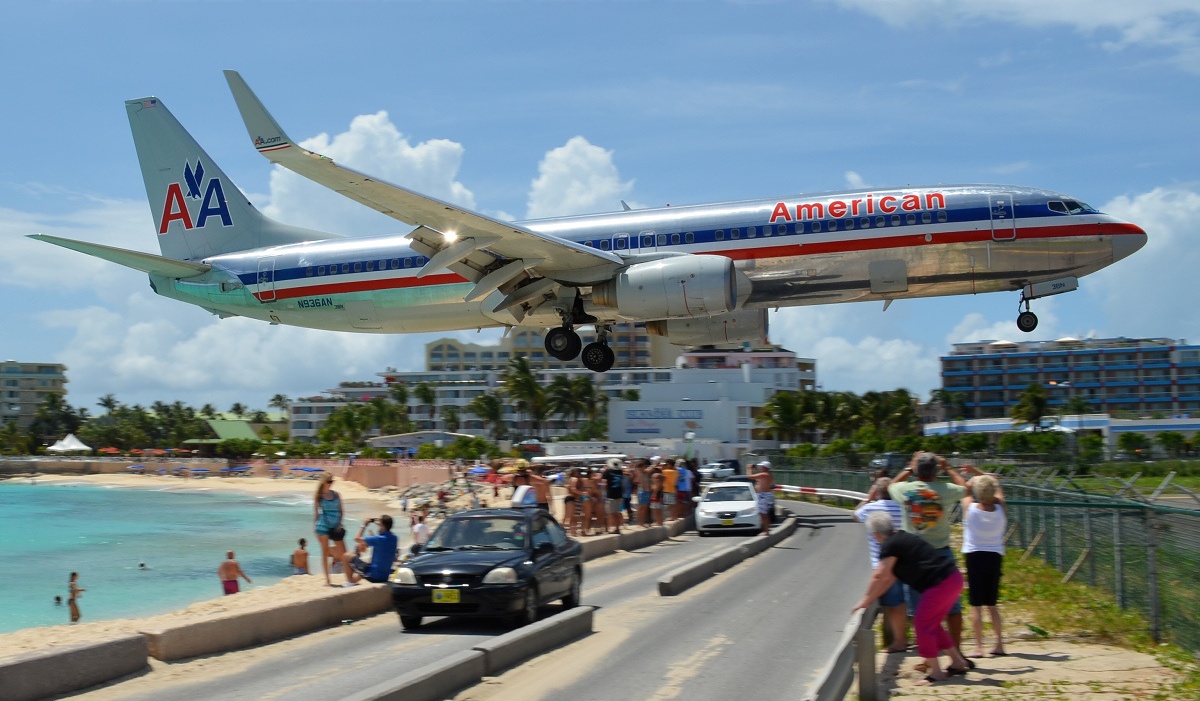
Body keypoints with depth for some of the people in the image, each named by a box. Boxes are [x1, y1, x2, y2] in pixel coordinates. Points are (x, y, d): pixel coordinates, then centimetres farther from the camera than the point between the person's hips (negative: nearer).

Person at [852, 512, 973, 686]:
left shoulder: (890, 545, -11)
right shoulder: (901, 539, 18)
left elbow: (879, 577, -8)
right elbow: (889, 578, 22)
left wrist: (866, 600, 4)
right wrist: (871, 599, 24)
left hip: (941, 583, -10)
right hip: (953, 578, 10)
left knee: (923, 624, -1)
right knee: (932, 624, 19)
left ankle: (936, 672, 5)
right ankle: (959, 662, 27)